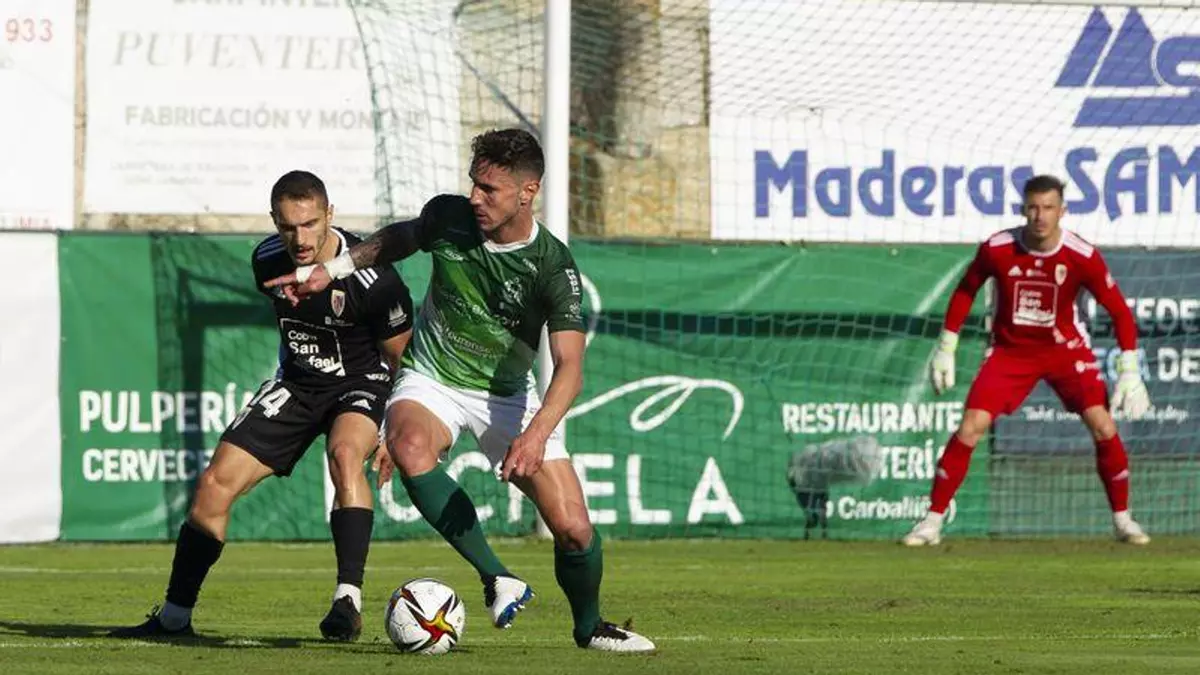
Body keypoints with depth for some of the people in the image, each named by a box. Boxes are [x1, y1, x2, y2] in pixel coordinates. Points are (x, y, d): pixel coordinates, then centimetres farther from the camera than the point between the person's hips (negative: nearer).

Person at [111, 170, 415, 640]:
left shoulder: (371, 279, -27)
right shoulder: (267, 261, -10)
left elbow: (403, 357, -12)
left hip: (362, 382, -5)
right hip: (297, 382, 5)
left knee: (345, 453, -38)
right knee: (216, 483, -5)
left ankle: (349, 601, -39)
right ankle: (173, 617, 9)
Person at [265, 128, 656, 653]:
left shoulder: (552, 266, -21)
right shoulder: (448, 216, -12)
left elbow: (569, 365, -29)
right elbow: (401, 237, 14)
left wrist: (535, 435, -44)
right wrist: (331, 269, 6)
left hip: (506, 395, -1)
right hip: (432, 381, 1)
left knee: (573, 528, -9)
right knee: (410, 448, -37)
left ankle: (589, 626, 23)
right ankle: (497, 580, -28)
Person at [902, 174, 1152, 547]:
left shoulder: (1082, 256, -19)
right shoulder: (997, 249, -16)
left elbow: (1119, 311, -11)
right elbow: (965, 291, 2)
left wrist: (1129, 372, -16)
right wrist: (945, 348, 3)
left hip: (1065, 348, 0)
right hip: (1010, 350, 0)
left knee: (1104, 427, -14)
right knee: (970, 428, -13)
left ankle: (1122, 520, 4)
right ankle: (932, 521, -5)